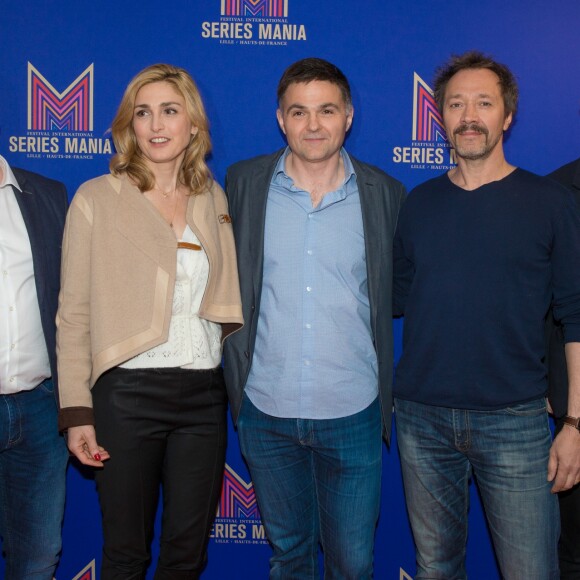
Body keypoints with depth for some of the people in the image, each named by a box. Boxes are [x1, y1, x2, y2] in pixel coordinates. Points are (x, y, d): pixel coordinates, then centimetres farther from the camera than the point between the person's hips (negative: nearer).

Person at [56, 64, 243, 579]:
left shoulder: (214, 200, 8)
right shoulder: (97, 198, -2)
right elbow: (74, 313, -3)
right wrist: (76, 411, -7)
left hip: (204, 395, 3)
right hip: (128, 393, -3)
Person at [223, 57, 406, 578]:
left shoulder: (385, 193, -2)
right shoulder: (243, 183, -1)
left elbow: (397, 292, 7)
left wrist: (389, 394, 3)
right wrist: (235, 379, 4)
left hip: (352, 415, -1)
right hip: (265, 410, 1)